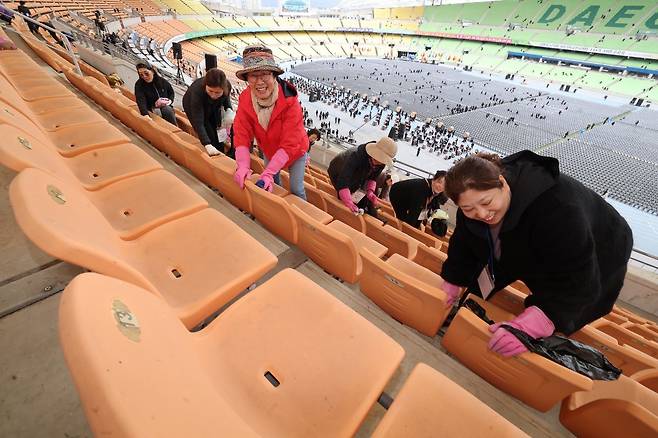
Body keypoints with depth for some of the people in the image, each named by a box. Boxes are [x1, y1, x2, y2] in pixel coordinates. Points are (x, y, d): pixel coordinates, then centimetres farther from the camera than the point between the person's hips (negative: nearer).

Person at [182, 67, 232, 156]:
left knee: (218, 135, 4)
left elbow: (226, 99, -6)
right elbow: (198, 122, -46)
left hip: (214, 107, 4)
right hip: (193, 107, -4)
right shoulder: (197, 91, -44)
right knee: (210, 138, -12)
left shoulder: (227, 85, -33)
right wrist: (207, 145, -58)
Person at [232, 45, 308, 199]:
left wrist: (269, 172, -43)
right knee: (272, 184, 18)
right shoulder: (245, 99, -21)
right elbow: (242, 135, -22)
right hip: (269, 151, 4)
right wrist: (243, 166, -39)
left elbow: (289, 144, -37)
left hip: (295, 151, -4)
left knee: (296, 190, -2)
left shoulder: (289, 101, -34)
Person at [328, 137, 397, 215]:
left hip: (357, 176, 6)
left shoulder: (381, 163, -24)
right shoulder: (356, 156, -45)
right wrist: (349, 203, -60)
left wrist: (370, 191, -24)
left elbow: (373, 177, -5)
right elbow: (343, 182, -51)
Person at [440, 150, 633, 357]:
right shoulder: (474, 203, -25)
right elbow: (463, 247, -12)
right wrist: (450, 287, -16)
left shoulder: (557, 209, -45)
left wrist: (527, 326, -52)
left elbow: (576, 284, -42)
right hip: (533, 254, 5)